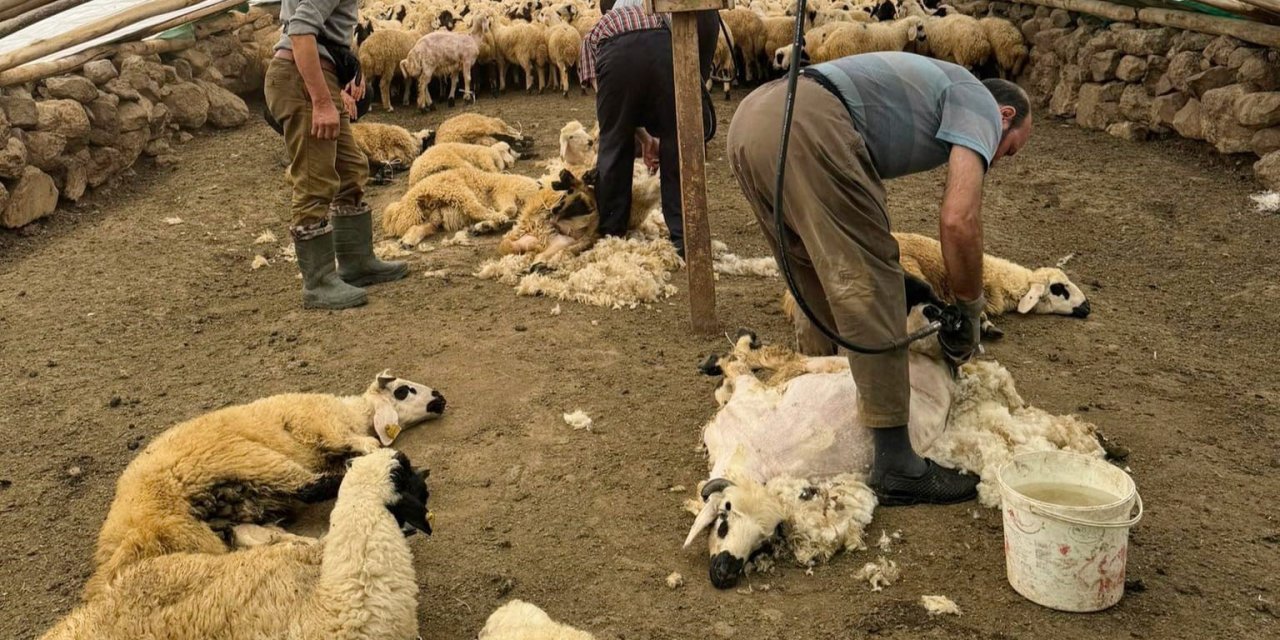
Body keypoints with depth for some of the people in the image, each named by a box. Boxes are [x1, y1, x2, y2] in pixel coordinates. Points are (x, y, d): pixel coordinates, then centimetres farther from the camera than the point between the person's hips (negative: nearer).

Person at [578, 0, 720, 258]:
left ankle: (611, 236, 24)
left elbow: (607, 97, 22)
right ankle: (684, 239, 15)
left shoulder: (594, 35, 37)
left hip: (616, 51, 0)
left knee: (614, 148, 17)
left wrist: (643, 138, 27)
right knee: (676, 148, 13)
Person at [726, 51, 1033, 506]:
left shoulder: (931, 86, 36)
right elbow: (959, 220, -5)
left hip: (750, 117, 10)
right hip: (807, 127, -9)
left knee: (819, 280, 24)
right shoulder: (979, 103, 12)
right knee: (868, 286, -4)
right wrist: (969, 308, 9)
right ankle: (895, 466, 1)